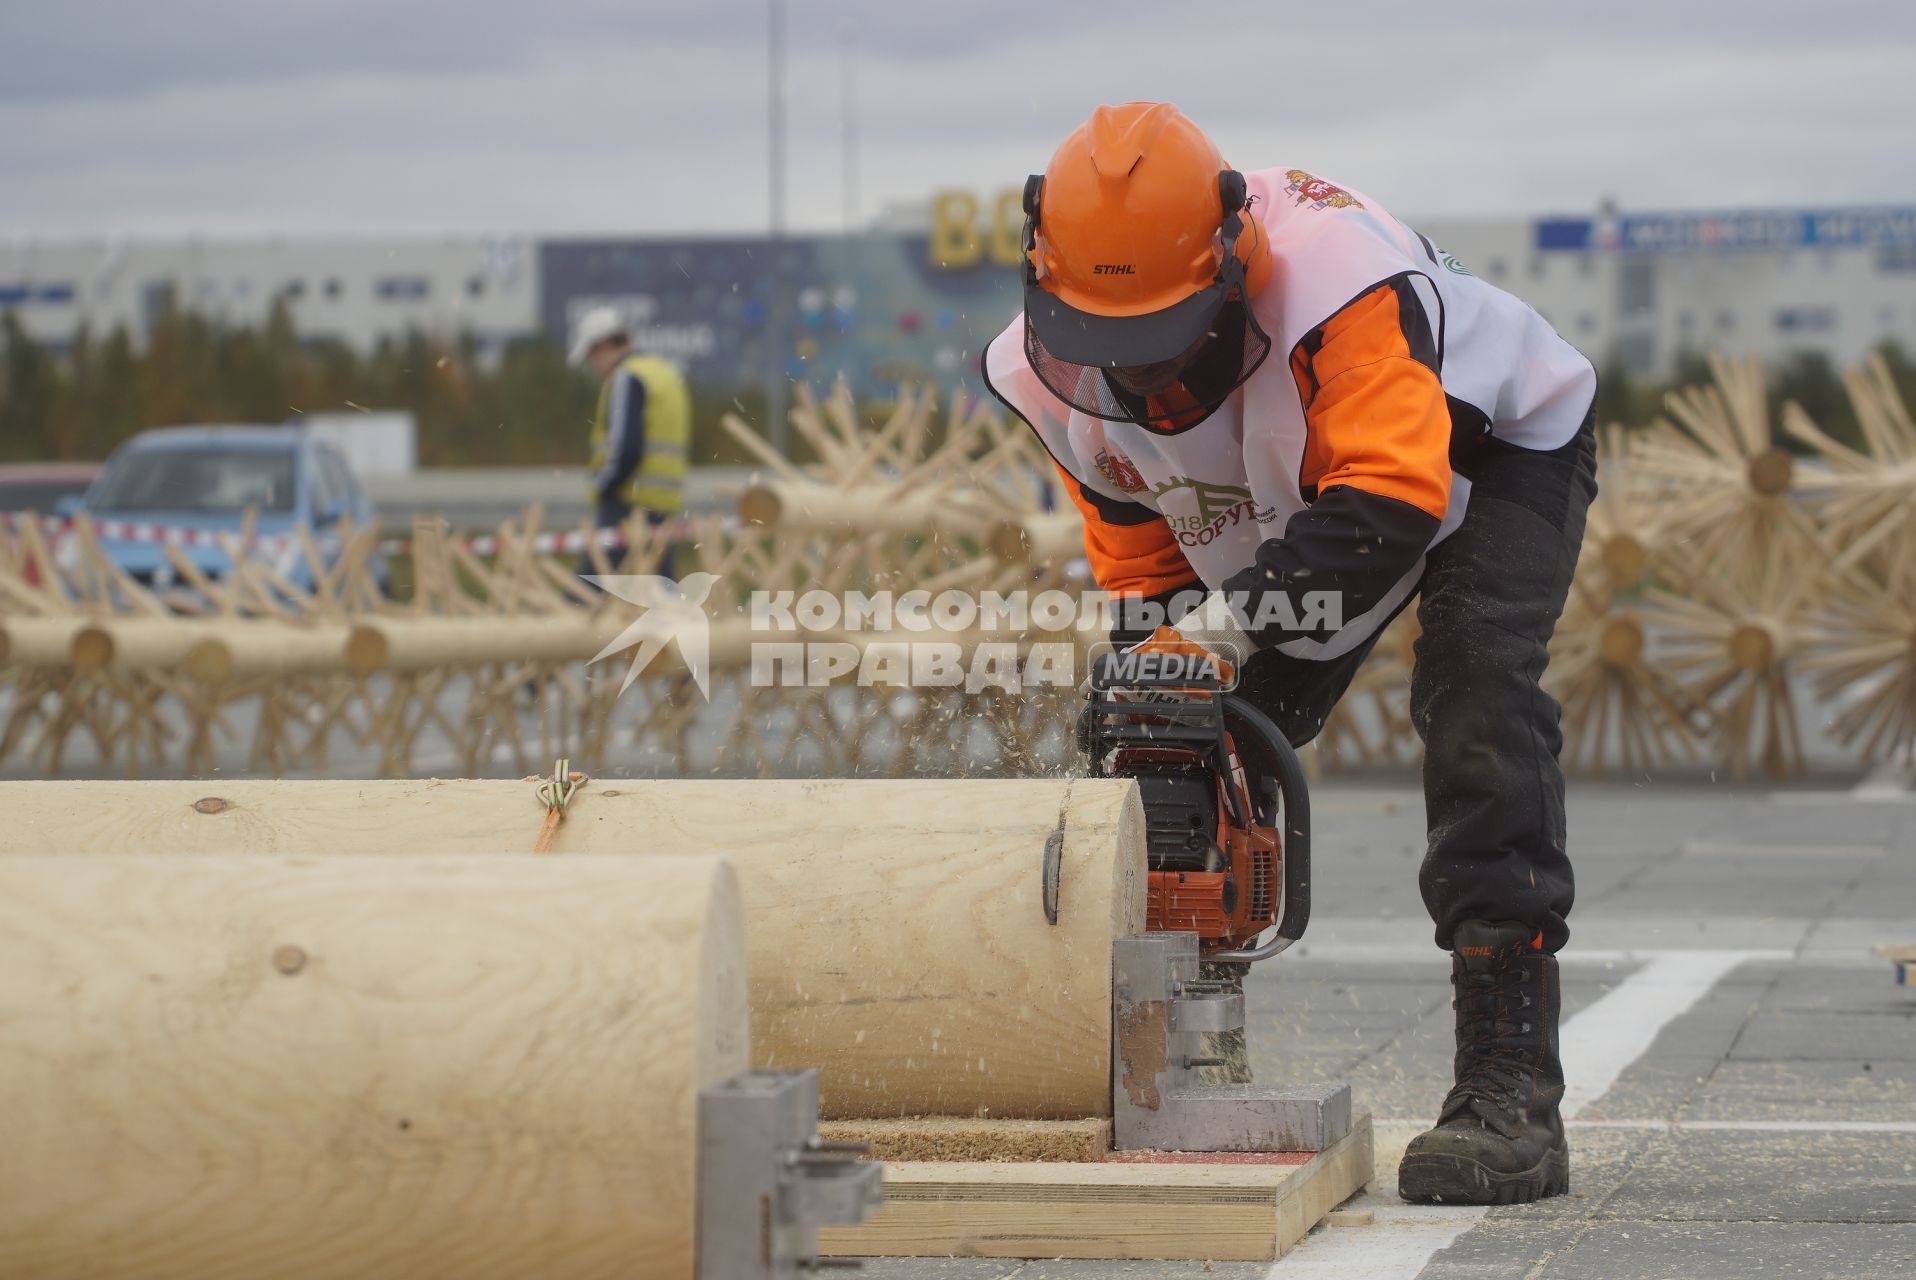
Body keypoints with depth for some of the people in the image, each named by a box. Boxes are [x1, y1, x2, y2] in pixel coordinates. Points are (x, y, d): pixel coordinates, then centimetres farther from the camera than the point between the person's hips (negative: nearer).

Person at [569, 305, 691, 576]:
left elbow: (626, 449, -20)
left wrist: (601, 488, -6)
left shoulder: (626, 379, -9)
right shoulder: (669, 374, 19)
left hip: (626, 505, -9)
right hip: (665, 510, 9)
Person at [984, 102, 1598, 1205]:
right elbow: (1142, 563, -9)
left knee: (1476, 696, -27)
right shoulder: (1052, 369, -21)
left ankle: (1512, 1090, -30)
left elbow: (1389, 504, -48)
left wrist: (1222, 619, -54)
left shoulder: (1329, 267, -43)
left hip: (1490, 459, -6)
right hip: (1292, 503, 6)